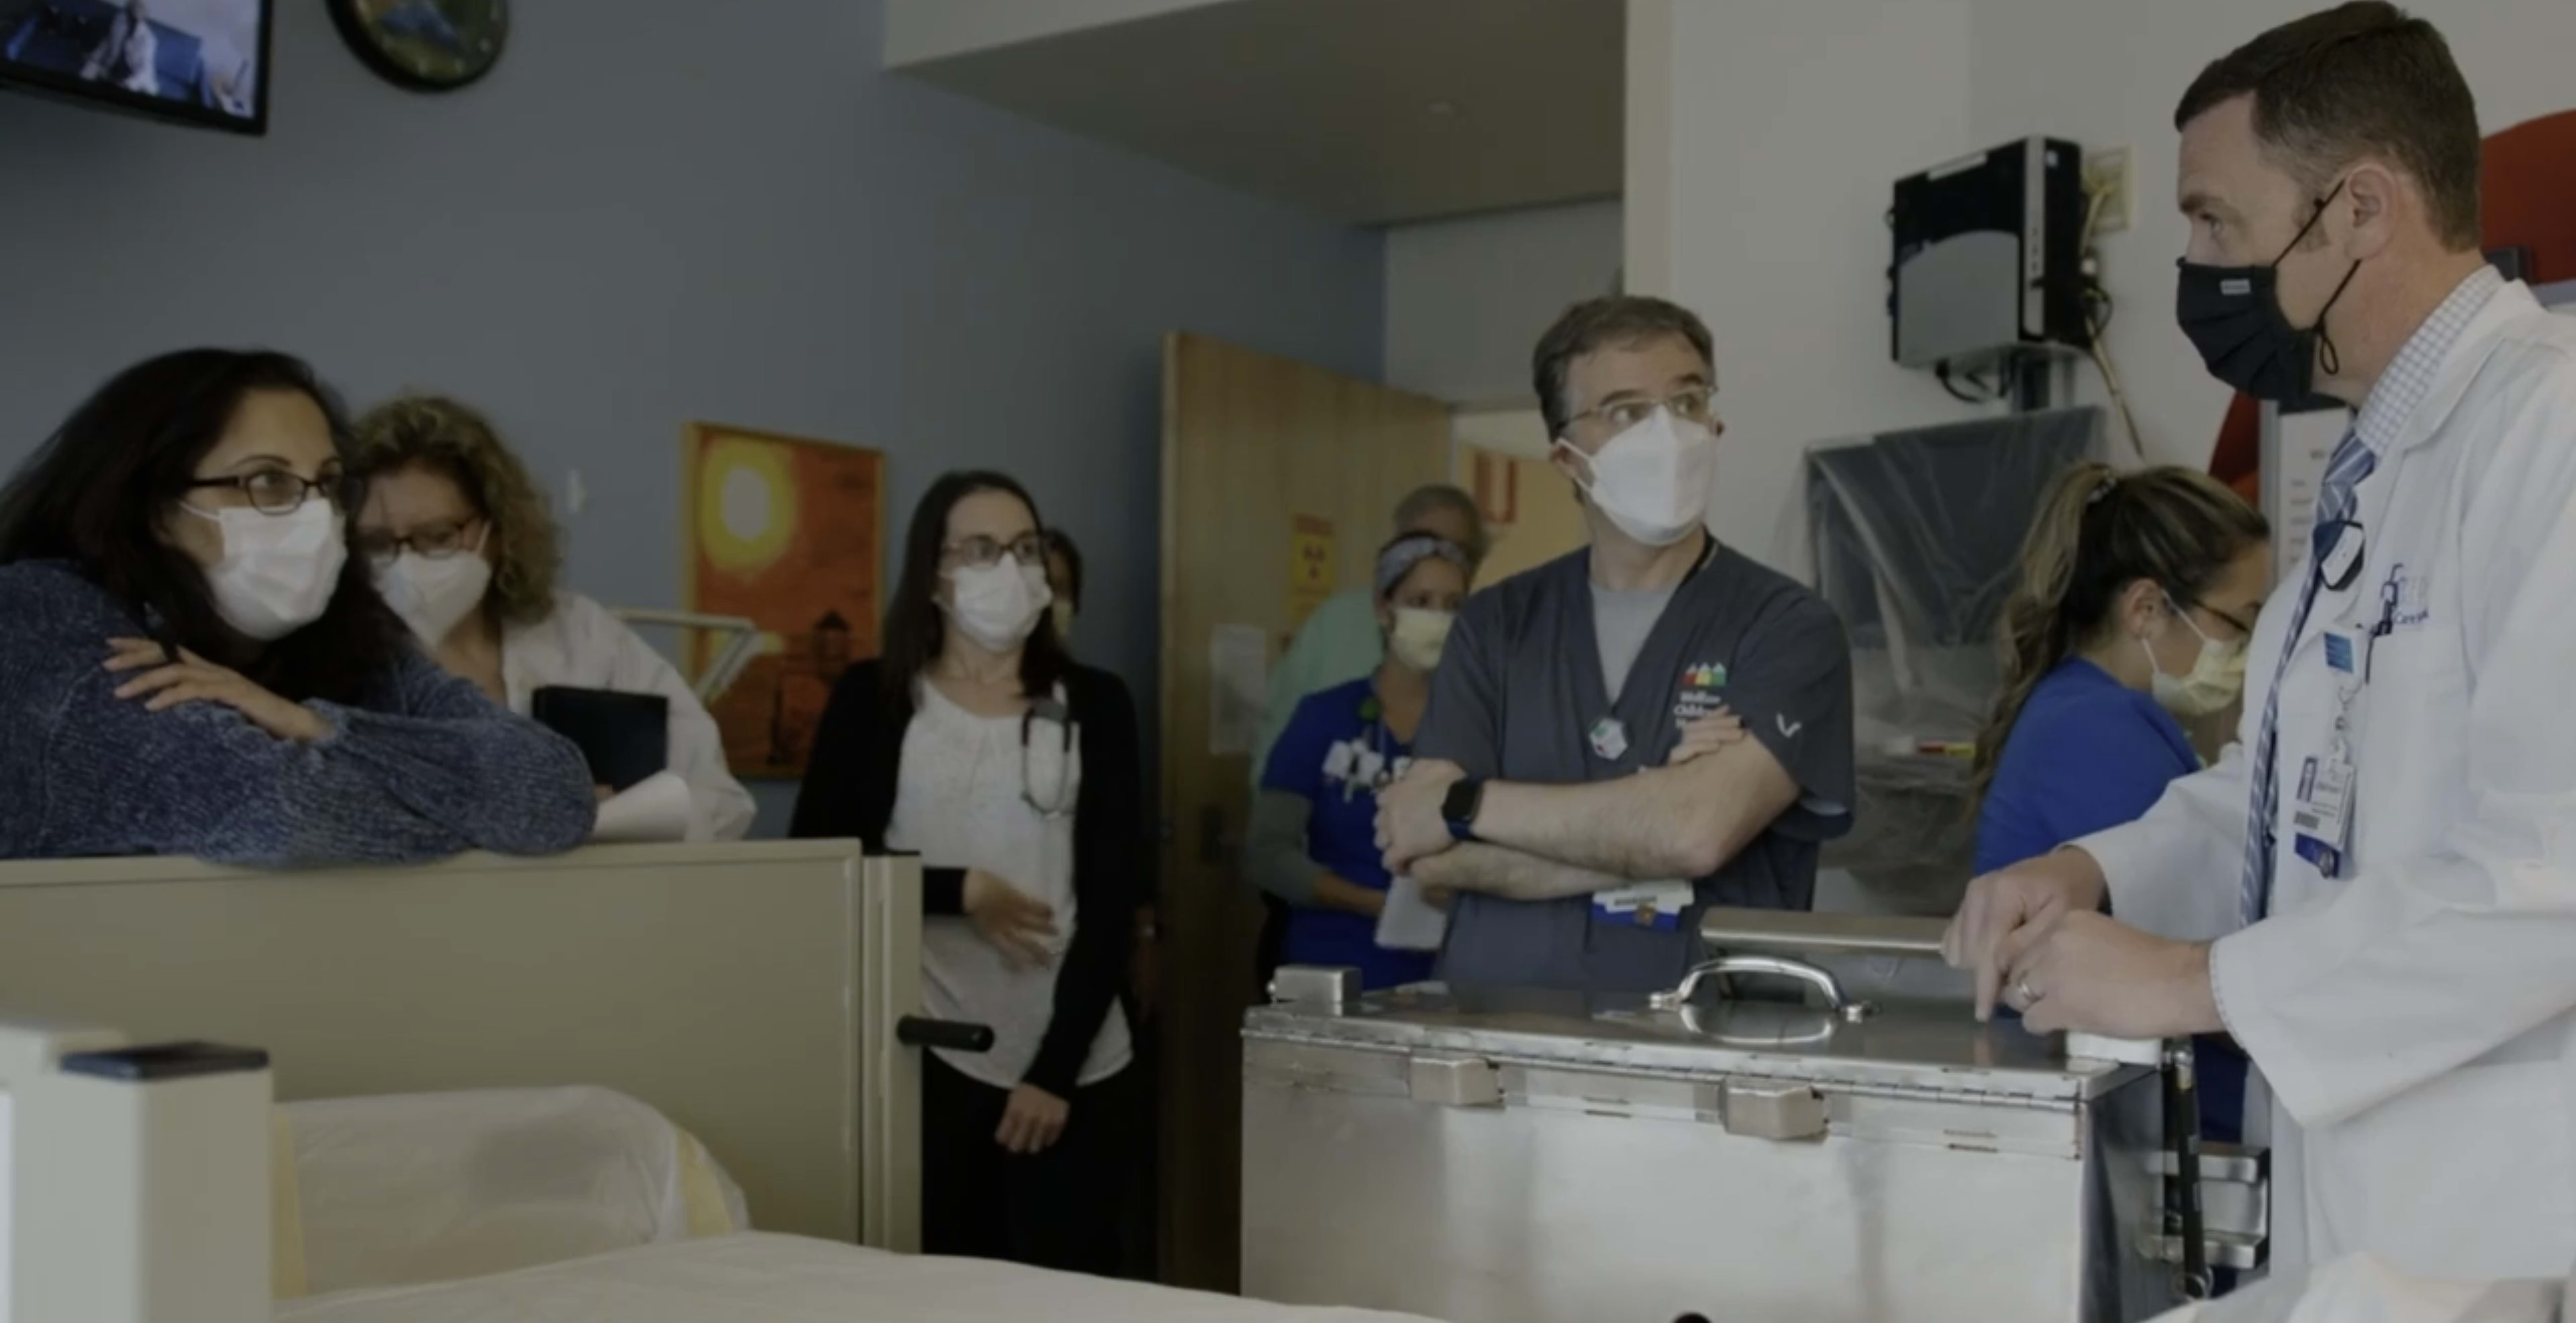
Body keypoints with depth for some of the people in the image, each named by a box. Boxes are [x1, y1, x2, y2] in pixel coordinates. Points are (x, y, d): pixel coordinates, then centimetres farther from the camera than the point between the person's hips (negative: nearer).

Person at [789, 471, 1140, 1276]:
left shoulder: (1094, 705, 5)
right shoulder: (875, 700, 4)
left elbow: (1112, 899, 0)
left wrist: (1056, 1069, -6)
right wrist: (958, 891, -11)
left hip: (1075, 1067, 1)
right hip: (926, 1057, -1)